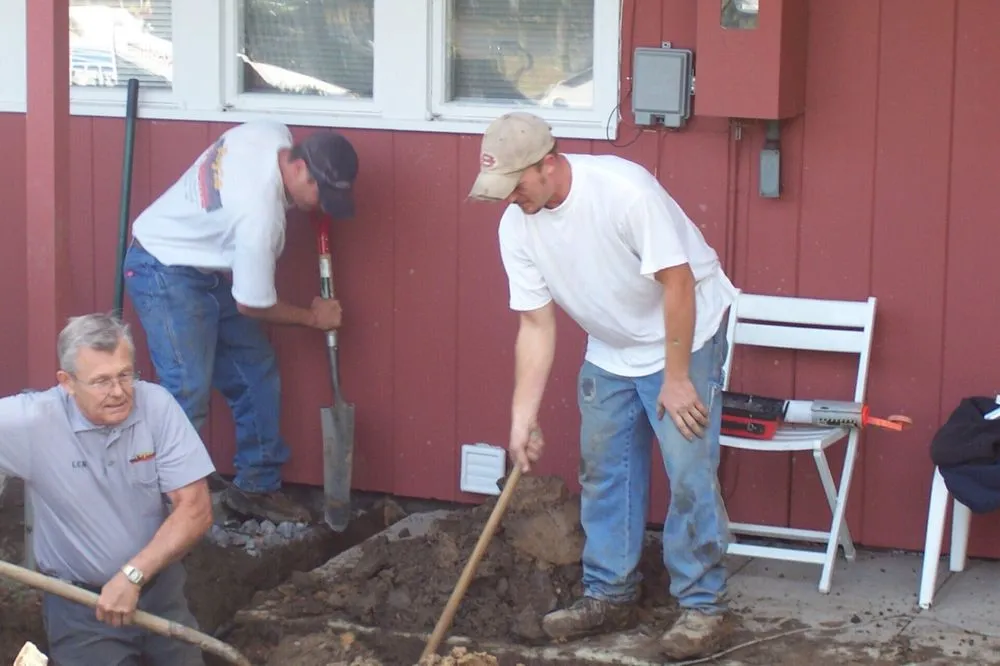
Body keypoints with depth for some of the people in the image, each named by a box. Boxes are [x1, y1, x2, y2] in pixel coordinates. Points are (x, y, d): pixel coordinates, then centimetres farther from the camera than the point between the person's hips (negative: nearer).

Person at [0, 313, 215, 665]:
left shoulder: (157, 405, -14)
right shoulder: (33, 422, -19)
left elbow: (196, 510, -14)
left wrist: (133, 575, -22)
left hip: (158, 584, 2)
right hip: (76, 598, -2)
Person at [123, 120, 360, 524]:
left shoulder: (274, 134, -12)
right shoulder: (260, 216, -34)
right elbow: (252, 306, -21)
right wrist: (314, 317, -4)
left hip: (209, 268, 10)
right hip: (165, 272, -10)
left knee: (257, 375, 9)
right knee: (188, 392, -17)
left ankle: (256, 487, 18)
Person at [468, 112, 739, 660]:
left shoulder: (624, 190, -32)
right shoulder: (516, 226, -12)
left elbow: (678, 283, -26)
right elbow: (536, 325, -7)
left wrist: (675, 378, -22)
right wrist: (522, 418, -11)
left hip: (684, 337, -6)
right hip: (609, 350, 6)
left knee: (689, 474, -10)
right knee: (603, 472, 10)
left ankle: (703, 605, 0)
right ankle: (609, 595, 22)